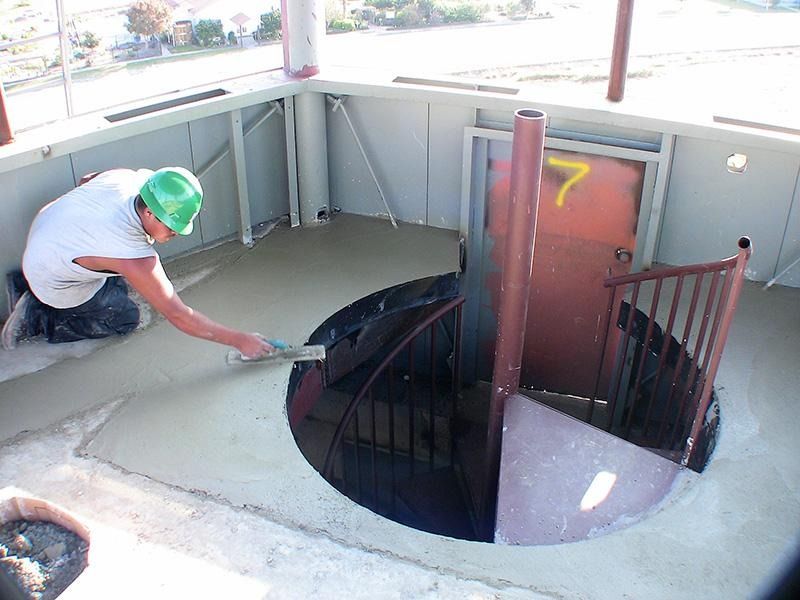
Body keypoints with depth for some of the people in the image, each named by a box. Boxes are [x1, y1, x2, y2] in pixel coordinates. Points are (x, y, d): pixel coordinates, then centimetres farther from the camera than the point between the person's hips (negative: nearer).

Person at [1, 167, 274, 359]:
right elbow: (179, 315, -34)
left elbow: (87, 179, 3)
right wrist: (239, 340, -29)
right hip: (54, 284, -7)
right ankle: (38, 319, 5)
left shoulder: (126, 175, -21)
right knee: (126, 318, 6)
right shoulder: (136, 258, -39)